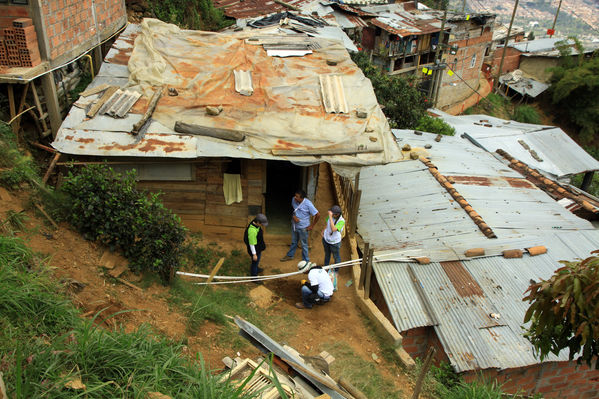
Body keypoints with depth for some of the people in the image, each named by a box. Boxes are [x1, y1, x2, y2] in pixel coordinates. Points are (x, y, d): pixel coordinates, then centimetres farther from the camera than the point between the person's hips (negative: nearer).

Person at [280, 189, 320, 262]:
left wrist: (312, 226, -14)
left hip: (303, 228, -5)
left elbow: (317, 215, -20)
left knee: (304, 245, 11)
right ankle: (290, 256, 47)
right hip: (294, 225, 5)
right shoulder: (293, 199, -13)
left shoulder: (308, 204, -27)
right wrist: (293, 216, -12)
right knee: (293, 242, 26)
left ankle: (306, 261, 28)